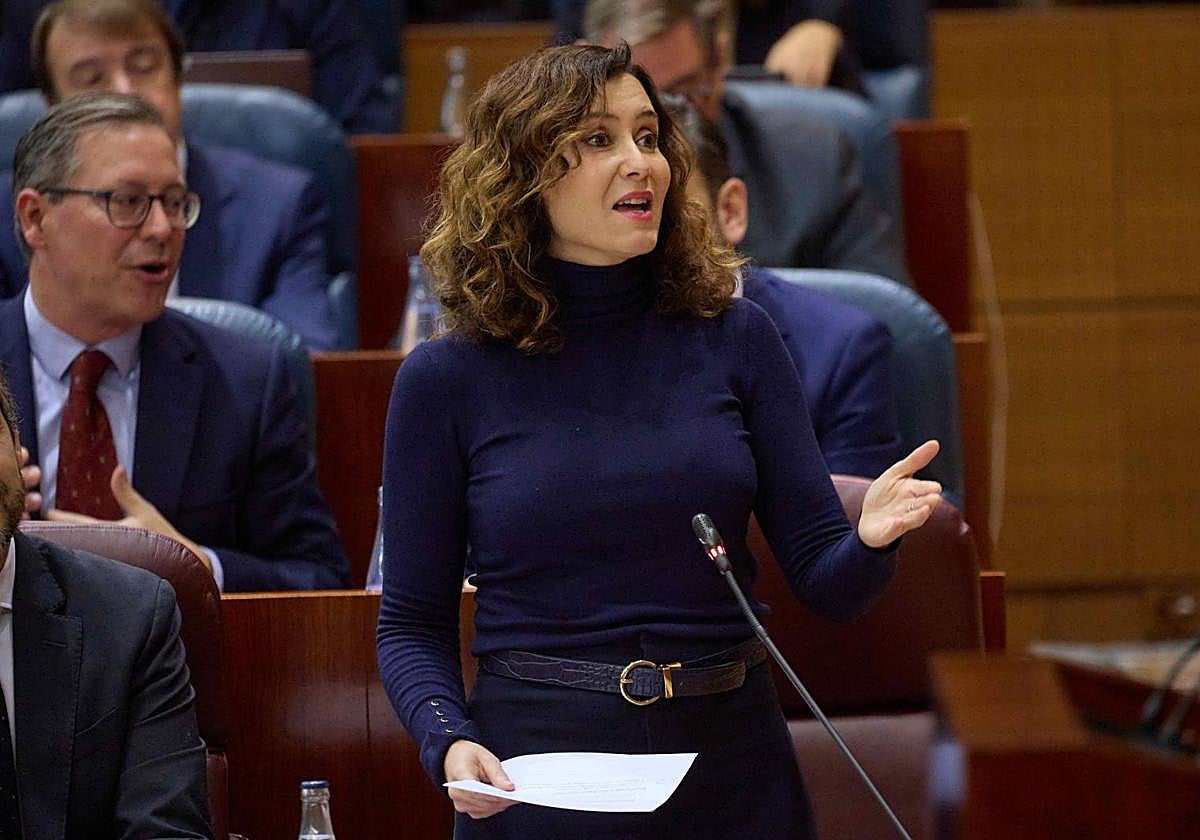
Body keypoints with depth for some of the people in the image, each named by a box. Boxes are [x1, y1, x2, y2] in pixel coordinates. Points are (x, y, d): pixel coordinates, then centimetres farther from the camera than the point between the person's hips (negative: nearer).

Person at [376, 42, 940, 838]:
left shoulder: (735, 339, 1)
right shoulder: (447, 381, -3)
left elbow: (825, 582, 0)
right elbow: (413, 623, 1)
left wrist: (871, 539, -22)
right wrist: (449, 743, -17)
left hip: (735, 771, 2)